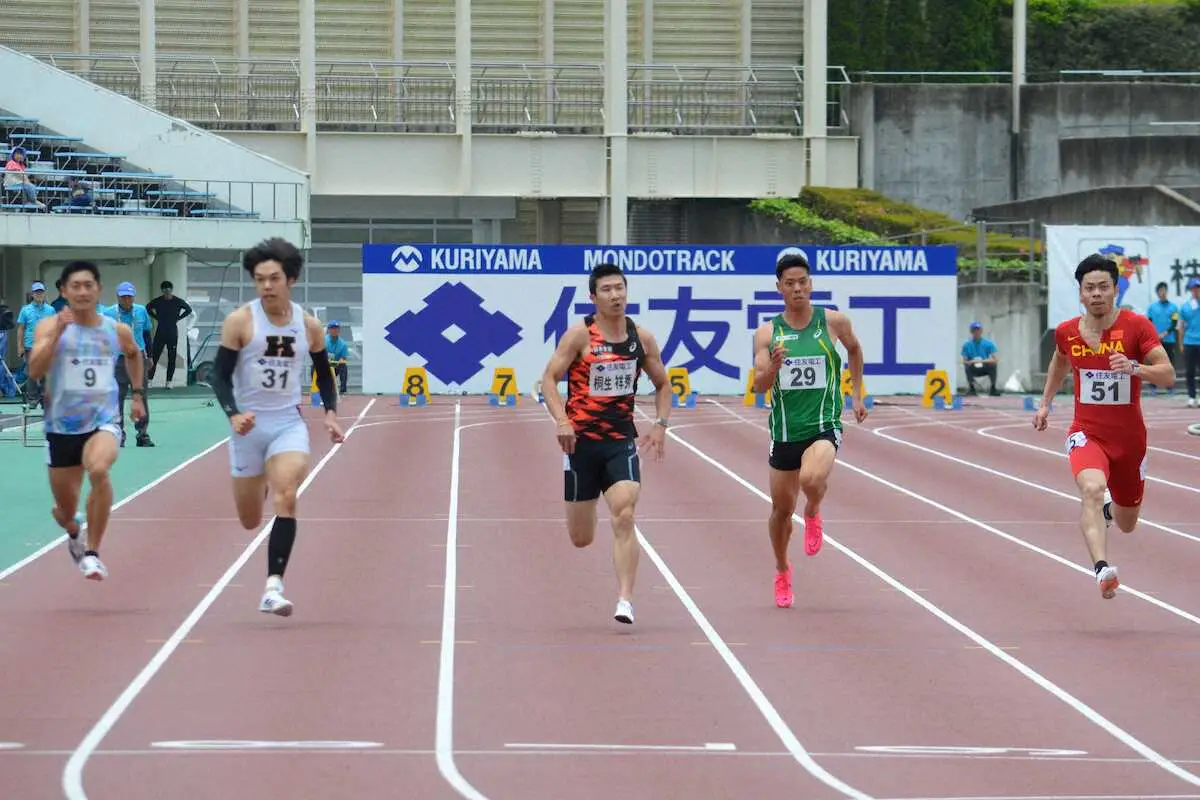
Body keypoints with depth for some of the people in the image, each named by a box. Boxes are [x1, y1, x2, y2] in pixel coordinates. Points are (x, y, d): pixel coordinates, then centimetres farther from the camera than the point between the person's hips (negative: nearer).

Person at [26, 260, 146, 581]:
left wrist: (137, 393, 22)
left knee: (99, 470, -34)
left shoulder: (118, 331, 1)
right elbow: (34, 371, -22)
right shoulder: (50, 326, -7)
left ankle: (92, 553, -23)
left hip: (103, 420, 0)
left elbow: (134, 354, 26)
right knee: (66, 511, 11)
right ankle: (73, 532, 51)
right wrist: (58, 332, -29)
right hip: (62, 426, 0)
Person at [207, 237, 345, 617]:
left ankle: (274, 586, -25)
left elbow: (324, 372, 16)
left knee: (286, 497, -25)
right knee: (250, 520, 11)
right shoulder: (239, 322, -10)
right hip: (249, 425, 0)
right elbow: (220, 375, -9)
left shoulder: (309, 325, 0)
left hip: (289, 424, 1)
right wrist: (233, 414, -26)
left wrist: (330, 413, 2)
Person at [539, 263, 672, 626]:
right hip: (582, 440, -1)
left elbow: (662, 384, 16)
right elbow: (550, 378, -9)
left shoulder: (642, 338, 3)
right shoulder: (580, 334, -7)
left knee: (624, 518, -20)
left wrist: (660, 424, 2)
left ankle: (625, 600, -21)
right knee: (580, 539, 8)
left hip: (622, 440, 1)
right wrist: (561, 420, -24)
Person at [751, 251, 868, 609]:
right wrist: (773, 366, -27)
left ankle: (813, 514, 4)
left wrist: (857, 395, 19)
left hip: (824, 426, -2)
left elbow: (855, 350, 20)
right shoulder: (767, 332, -1)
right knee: (781, 508, 12)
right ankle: (782, 572, 37)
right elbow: (759, 386, -6)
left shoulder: (834, 322, -2)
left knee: (812, 479, -32)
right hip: (784, 429, 2)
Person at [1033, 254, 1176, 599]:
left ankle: (1109, 509, 56)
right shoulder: (1067, 332, -2)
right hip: (1087, 433, -1)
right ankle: (1102, 569, -47)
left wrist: (1135, 368, -31)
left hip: (1130, 438, 1)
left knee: (1127, 525, 17)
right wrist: (1045, 403, 19)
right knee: (1092, 489, -35)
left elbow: (1168, 375, -14)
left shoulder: (1137, 326, -10)